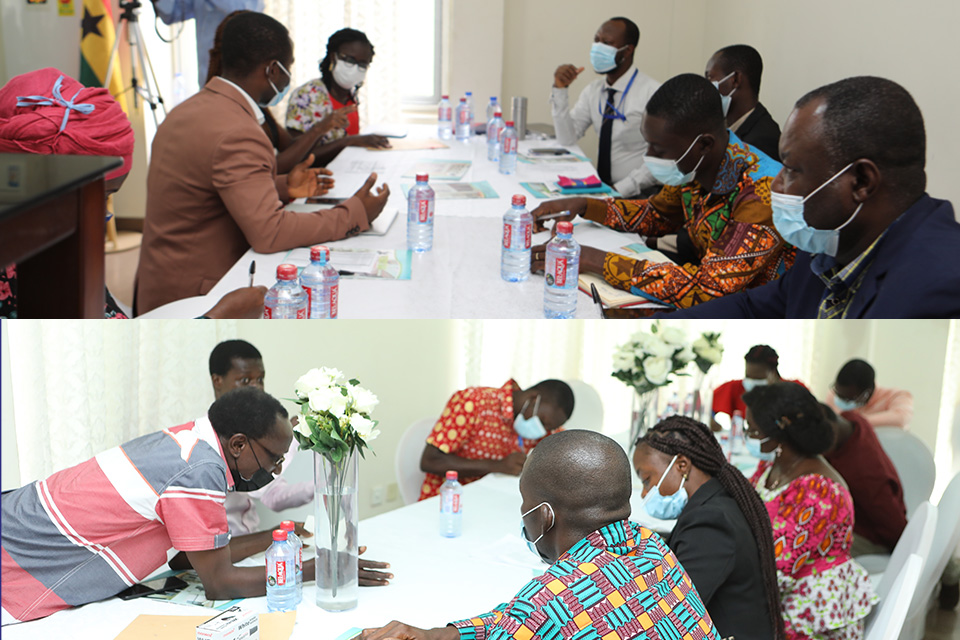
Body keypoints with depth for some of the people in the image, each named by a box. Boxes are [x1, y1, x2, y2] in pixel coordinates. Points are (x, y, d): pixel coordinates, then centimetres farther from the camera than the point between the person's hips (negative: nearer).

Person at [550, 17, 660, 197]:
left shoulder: (651, 93, -11)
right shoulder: (593, 90, 10)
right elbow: (567, 139, 4)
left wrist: (620, 189, -20)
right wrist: (560, 89, -5)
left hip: (638, 195, -7)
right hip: (602, 187, 7)